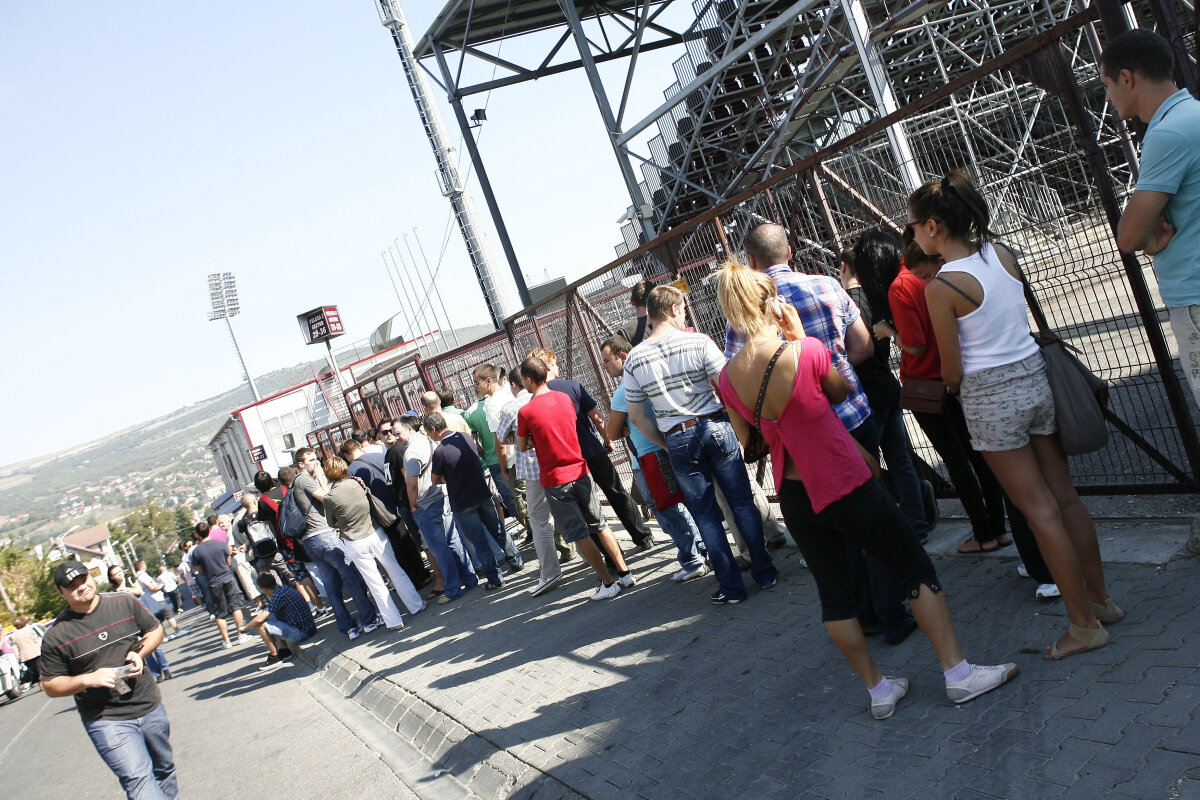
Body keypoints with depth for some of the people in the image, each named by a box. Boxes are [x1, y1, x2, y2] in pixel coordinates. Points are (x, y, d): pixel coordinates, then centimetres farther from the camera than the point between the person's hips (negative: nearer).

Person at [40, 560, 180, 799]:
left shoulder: (125, 604, -2)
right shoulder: (56, 636, -9)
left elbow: (155, 629, 12)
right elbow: (50, 686, -3)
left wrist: (140, 654, -8)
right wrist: (89, 679, -20)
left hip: (151, 708, 4)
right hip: (106, 721, -4)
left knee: (164, 769, 20)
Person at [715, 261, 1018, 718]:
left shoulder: (729, 378, -4)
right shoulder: (807, 351, -18)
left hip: (795, 499, 5)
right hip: (847, 487, -5)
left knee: (834, 595, 15)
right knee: (916, 570, 10)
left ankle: (877, 689, 26)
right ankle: (958, 672, 15)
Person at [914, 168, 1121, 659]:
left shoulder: (941, 287, -17)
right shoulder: (1002, 254, 2)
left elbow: (952, 370, -11)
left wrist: (954, 387, 9)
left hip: (991, 397, -7)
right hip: (1035, 378, 7)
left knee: (1040, 511, 1)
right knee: (1065, 496, 16)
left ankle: (1083, 623, 11)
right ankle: (1100, 598, 28)